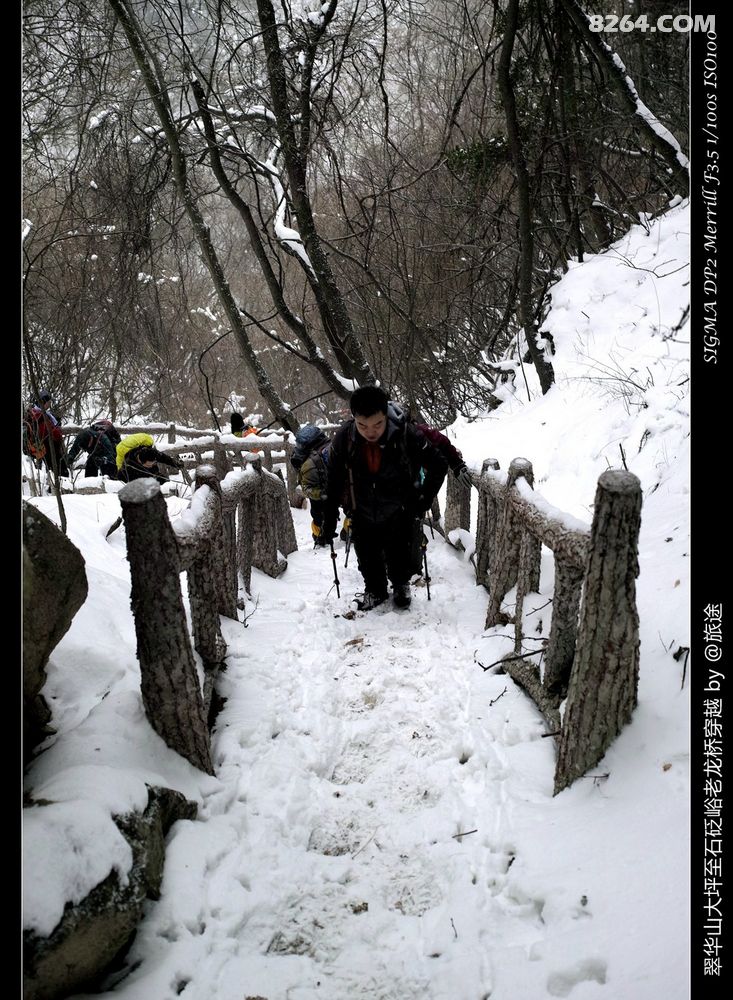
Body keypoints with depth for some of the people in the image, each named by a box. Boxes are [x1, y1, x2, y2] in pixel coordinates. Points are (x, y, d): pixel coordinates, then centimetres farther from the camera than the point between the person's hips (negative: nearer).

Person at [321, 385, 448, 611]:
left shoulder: (407, 434, -26)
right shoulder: (343, 438, -20)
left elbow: (438, 465, -11)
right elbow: (333, 481, -5)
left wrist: (424, 500, -14)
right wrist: (329, 519, -2)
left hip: (398, 514, -1)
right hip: (362, 515, 2)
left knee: (398, 557, 13)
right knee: (367, 559, 14)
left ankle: (401, 586, 43)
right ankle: (374, 591, 42)